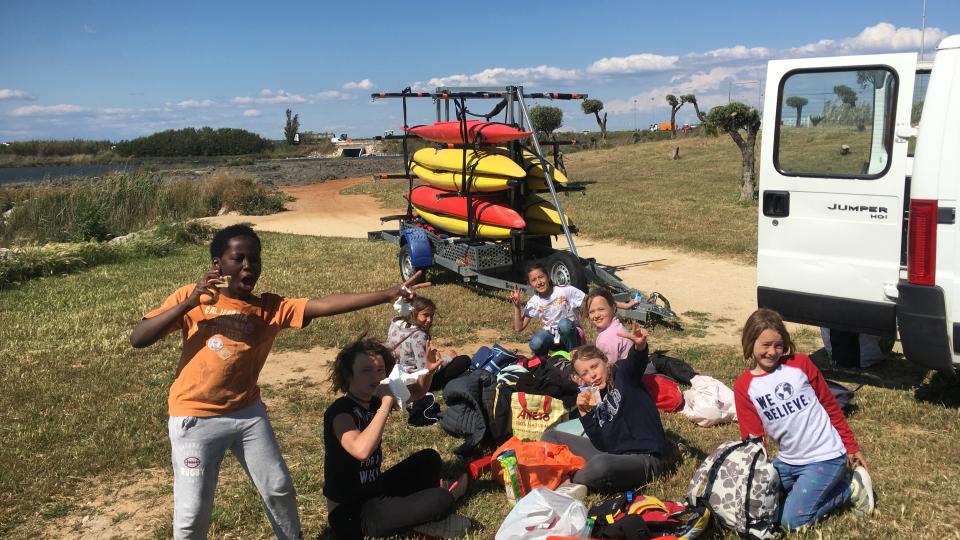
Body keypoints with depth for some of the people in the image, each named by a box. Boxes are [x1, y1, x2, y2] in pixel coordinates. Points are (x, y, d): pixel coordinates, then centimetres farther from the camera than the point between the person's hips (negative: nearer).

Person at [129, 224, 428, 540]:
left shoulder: (270, 308, -4)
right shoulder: (191, 296, -6)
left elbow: (324, 305, -15)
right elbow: (138, 339, -12)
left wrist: (390, 294, -25)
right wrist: (189, 304, -23)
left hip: (248, 413, 3)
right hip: (196, 419, -3)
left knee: (279, 489, 13)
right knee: (193, 510, 1)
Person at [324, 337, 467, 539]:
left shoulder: (373, 402, 3)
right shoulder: (340, 412, -22)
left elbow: (416, 393, 18)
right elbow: (361, 450, -42)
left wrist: (428, 371, -3)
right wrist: (386, 403, -34)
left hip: (373, 493, 9)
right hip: (350, 514, -9)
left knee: (429, 458, 16)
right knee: (440, 500, -17)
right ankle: (448, 494, 16)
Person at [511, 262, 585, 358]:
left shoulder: (566, 290, -14)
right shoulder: (534, 302, -4)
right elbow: (518, 328, -6)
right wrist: (516, 306, -17)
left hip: (571, 335, -2)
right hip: (551, 335, 2)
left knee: (564, 323, -37)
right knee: (535, 343, -31)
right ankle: (542, 356, 4)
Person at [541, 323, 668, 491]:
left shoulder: (624, 374, -5)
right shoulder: (594, 398, 8)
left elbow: (637, 360, -30)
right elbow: (601, 445, 1)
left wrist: (640, 345, -53)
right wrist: (584, 413, -10)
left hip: (645, 458, -7)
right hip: (612, 454, 7)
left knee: (600, 464, -40)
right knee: (550, 436, 13)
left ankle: (573, 482, -7)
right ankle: (574, 477, -10)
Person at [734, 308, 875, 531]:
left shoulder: (800, 364, -7)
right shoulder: (743, 387, -2)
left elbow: (830, 406, 2)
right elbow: (752, 437, -1)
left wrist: (851, 447, 6)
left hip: (826, 457, -4)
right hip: (788, 461, 5)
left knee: (791, 520, -12)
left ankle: (850, 487, 8)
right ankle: (808, 487, 15)